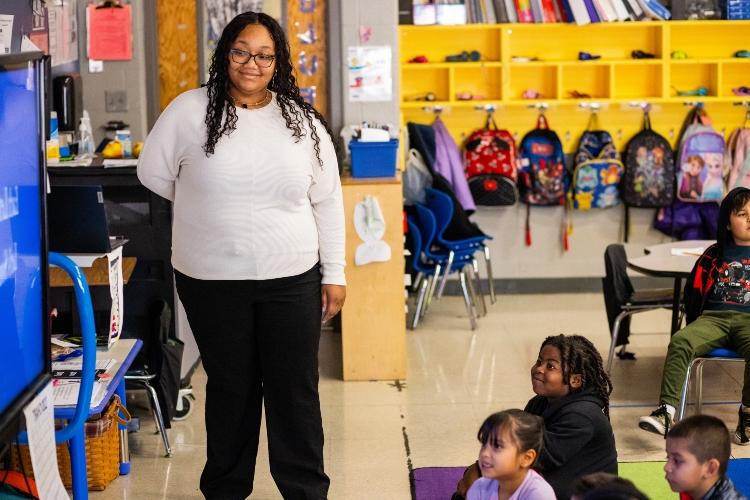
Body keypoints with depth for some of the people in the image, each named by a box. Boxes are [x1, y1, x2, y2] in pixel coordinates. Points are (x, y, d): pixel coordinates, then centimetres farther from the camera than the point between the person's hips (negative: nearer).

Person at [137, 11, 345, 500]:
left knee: (296, 390, 6)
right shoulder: (191, 111, -5)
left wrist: (334, 273, 4)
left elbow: (327, 201, 5)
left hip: (291, 280, 1)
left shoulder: (302, 120, 1)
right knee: (230, 388, 12)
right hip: (212, 281, -1)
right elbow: (154, 173, 6)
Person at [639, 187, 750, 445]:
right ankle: (666, 410, -35)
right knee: (679, 342, -27)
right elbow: (694, 291, 19)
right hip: (713, 317, 2)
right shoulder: (715, 255, 15)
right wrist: (696, 326, 12)